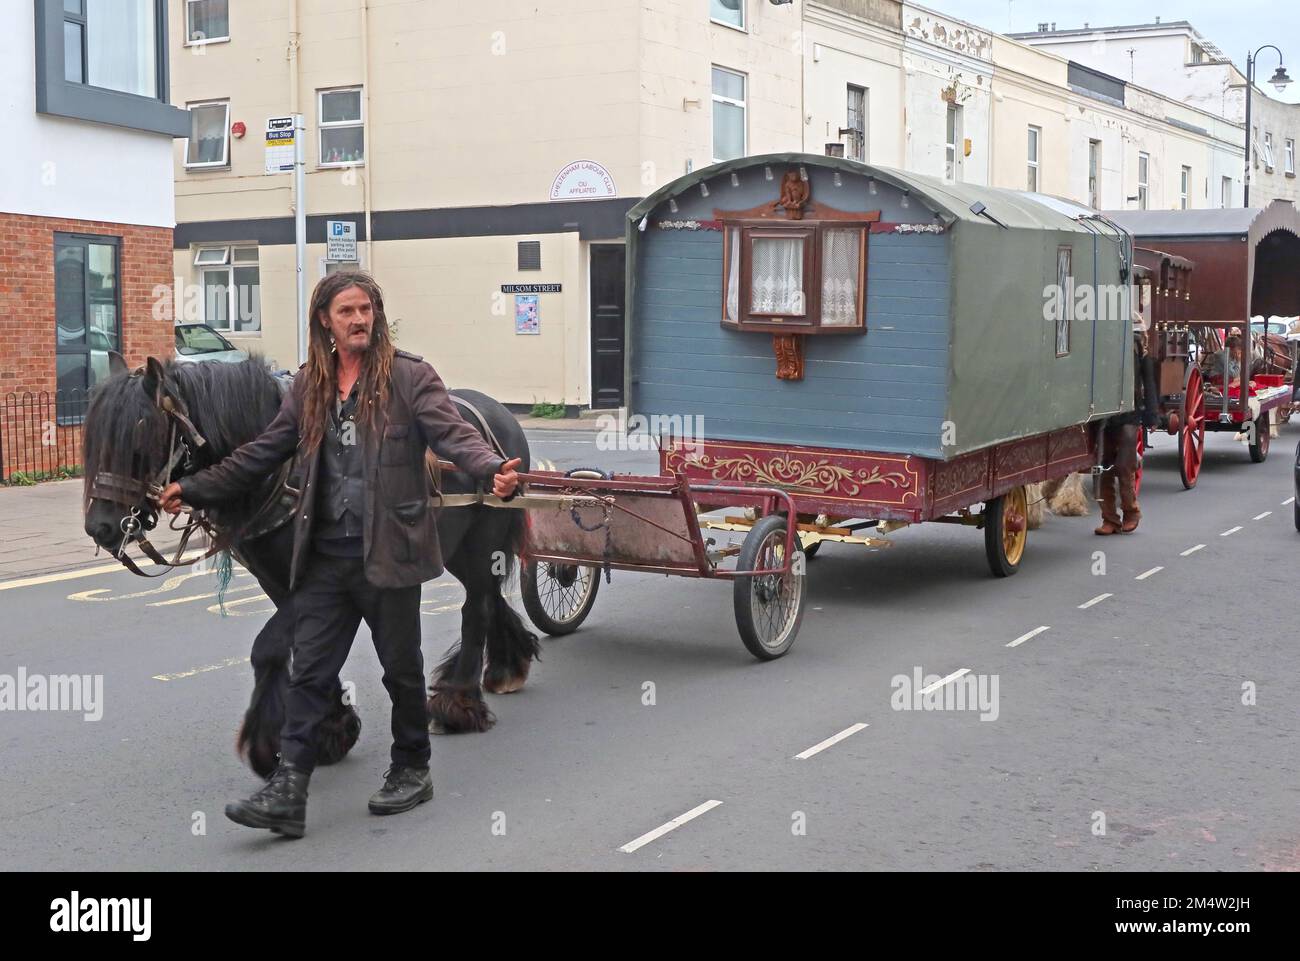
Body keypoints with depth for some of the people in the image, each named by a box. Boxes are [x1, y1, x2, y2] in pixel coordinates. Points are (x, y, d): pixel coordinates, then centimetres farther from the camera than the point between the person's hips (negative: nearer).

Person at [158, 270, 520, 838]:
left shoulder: (409, 377, -5)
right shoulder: (309, 387, 10)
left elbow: (454, 434, -17)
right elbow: (262, 454, 16)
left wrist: (493, 469, -36)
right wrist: (196, 490, 15)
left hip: (387, 553, -4)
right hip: (324, 557, 4)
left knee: (401, 668, 11)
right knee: (308, 673, 2)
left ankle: (412, 771, 29)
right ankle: (287, 793, 3)